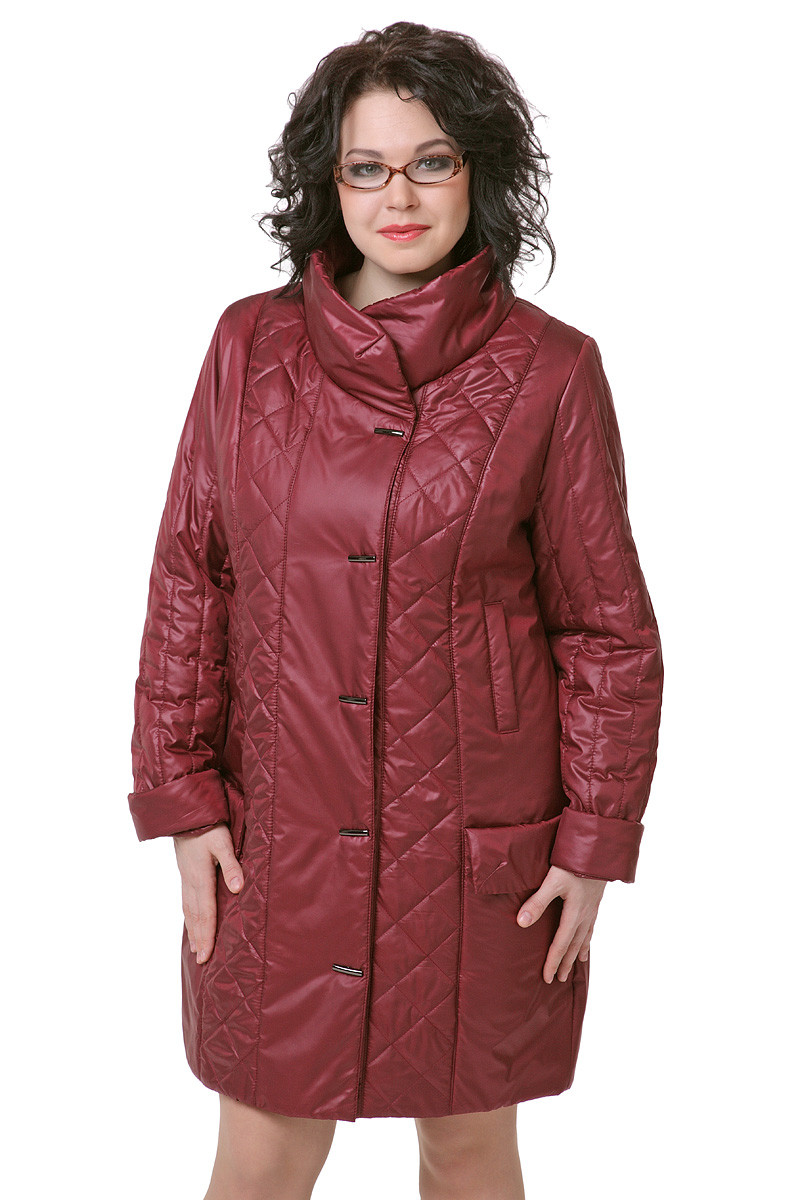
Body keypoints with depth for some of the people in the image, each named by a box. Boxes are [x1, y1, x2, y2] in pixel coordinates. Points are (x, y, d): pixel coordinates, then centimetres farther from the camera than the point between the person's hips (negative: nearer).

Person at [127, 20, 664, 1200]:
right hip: (279, 836, 2)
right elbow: (188, 583, 5)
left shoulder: (550, 371, -6)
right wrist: (182, 794, 0)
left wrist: (596, 840, -3)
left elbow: (610, 629, -1)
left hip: (478, 845, -1)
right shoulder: (250, 346, 0)